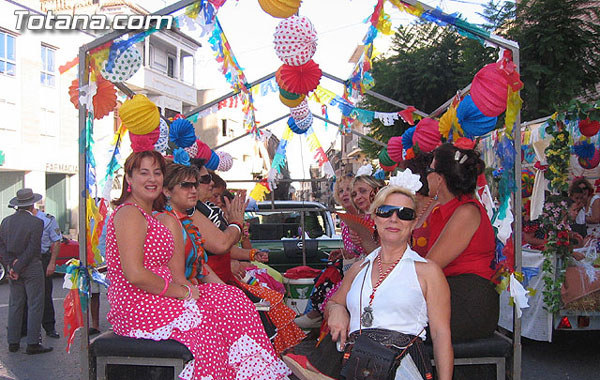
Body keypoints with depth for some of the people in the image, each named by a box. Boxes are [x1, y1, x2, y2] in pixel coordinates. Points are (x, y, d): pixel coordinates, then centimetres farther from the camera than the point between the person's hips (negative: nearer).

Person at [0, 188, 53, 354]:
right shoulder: (36, 222, -13)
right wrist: (17, 268, -13)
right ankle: (32, 344, 0)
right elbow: (32, 249, -18)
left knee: (15, 305, 13)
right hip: (32, 268, -6)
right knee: (35, 305, 0)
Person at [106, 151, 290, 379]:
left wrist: (184, 286, -1)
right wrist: (181, 291, -15)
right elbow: (135, 275, -22)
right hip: (138, 306, -9)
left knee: (231, 298, 2)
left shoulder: (148, 215, 20)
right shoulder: (130, 214, -11)